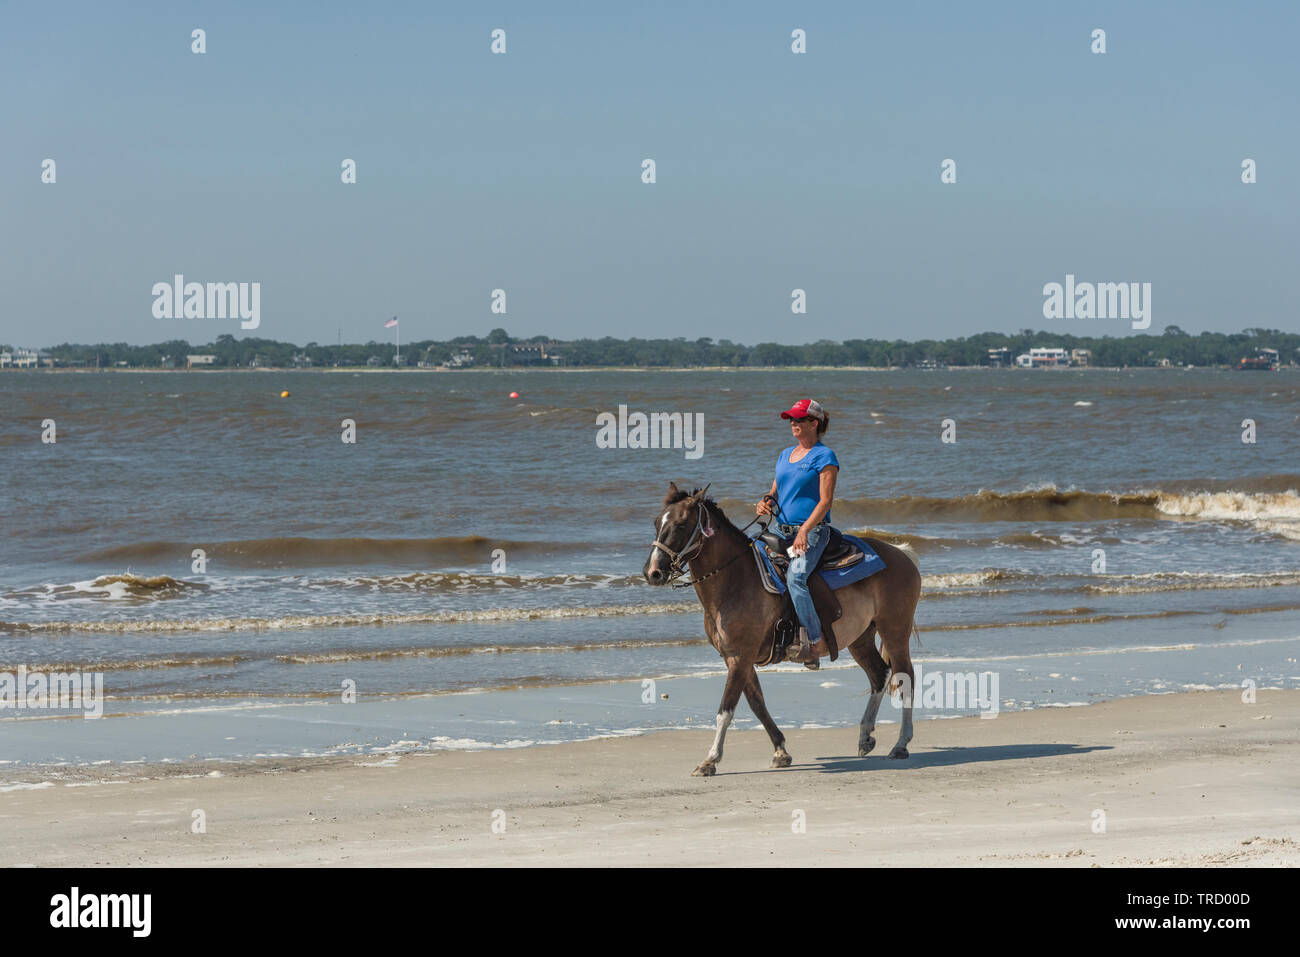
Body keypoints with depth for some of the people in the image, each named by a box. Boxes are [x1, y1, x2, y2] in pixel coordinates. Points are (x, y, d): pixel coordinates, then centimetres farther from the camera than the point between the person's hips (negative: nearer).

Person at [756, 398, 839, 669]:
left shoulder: (824, 457, -4)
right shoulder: (785, 455, 19)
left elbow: (826, 500, -11)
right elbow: (776, 490, 26)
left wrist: (805, 530, -21)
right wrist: (767, 501, 1)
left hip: (813, 531, -8)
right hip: (783, 531, 8)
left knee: (795, 576, -30)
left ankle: (815, 642, -26)